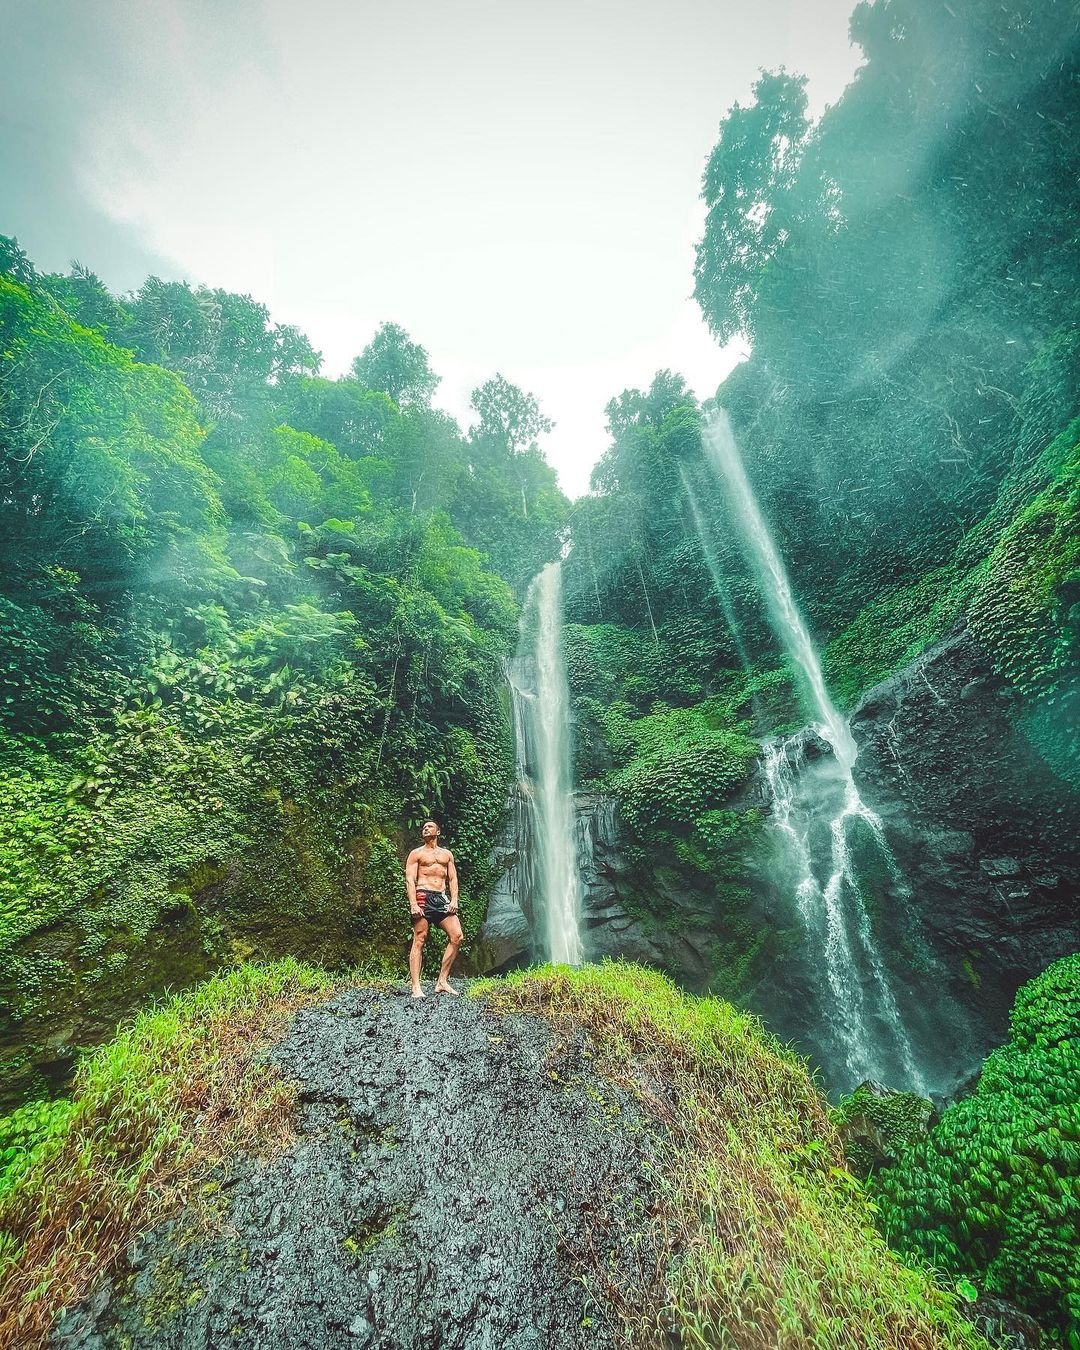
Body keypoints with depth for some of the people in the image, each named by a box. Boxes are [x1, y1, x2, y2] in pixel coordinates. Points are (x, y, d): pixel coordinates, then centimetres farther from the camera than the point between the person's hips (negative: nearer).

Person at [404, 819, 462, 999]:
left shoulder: (447, 854, 20)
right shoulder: (416, 854, 8)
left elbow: (453, 878, 15)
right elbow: (410, 880, -2)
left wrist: (454, 900, -1)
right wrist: (413, 904, -14)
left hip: (442, 898, 4)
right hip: (423, 897, -4)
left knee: (457, 937, -7)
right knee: (419, 941, -6)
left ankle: (442, 981, 1)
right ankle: (416, 987, -3)